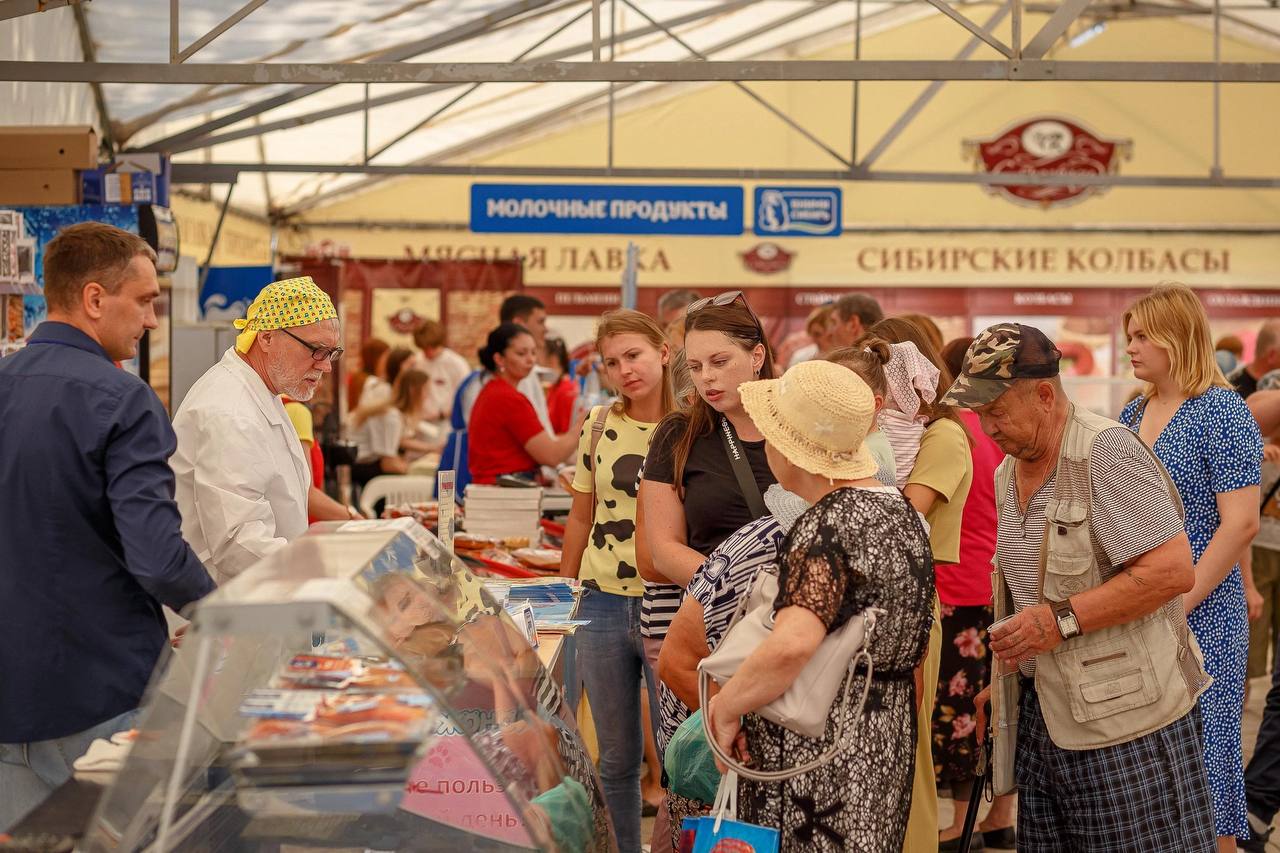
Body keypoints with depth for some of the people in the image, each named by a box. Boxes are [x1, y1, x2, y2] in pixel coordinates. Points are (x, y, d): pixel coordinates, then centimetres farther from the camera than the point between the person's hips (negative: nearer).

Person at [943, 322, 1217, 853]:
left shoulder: (1107, 454, -15)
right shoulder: (1008, 472, 13)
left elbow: (1173, 570, -23)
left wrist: (1061, 620, -23)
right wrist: (1002, 682, 17)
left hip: (1123, 718, -8)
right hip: (1042, 708, 8)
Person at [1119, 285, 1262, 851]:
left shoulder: (1221, 411, -10)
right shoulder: (1134, 414, 11)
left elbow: (1240, 523, -16)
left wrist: (1178, 604, -18)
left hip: (1200, 614, -7)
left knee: (1200, 756, -1)